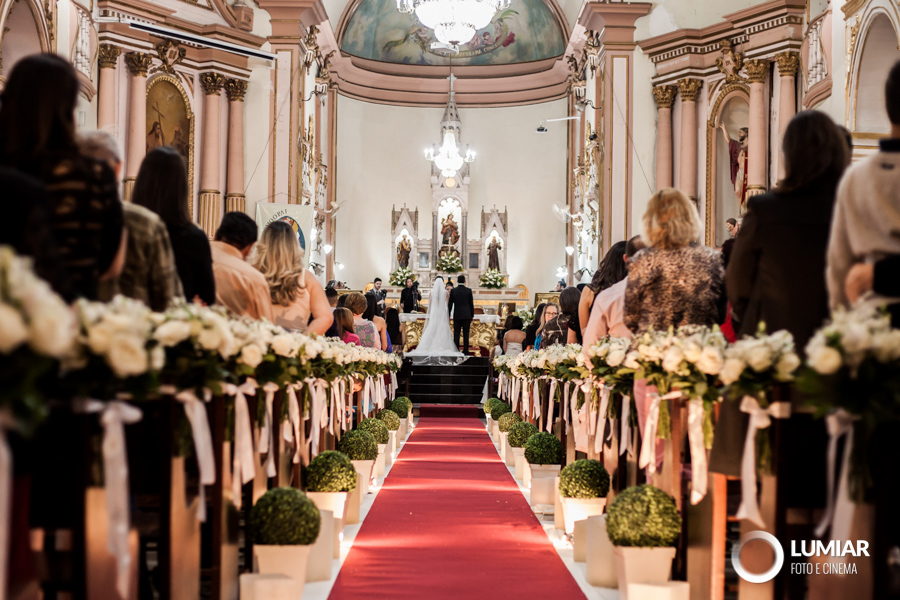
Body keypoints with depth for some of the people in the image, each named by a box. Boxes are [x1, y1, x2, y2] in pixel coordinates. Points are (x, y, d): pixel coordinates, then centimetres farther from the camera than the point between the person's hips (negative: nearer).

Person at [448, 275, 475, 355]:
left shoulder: (453, 291, -1)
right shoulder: (468, 291, -2)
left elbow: (450, 304, 2)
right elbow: (471, 304, 1)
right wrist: (472, 315, 10)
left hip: (457, 315, 0)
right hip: (467, 315, 0)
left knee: (456, 333, 2)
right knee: (466, 333, 4)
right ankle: (465, 351, 4)